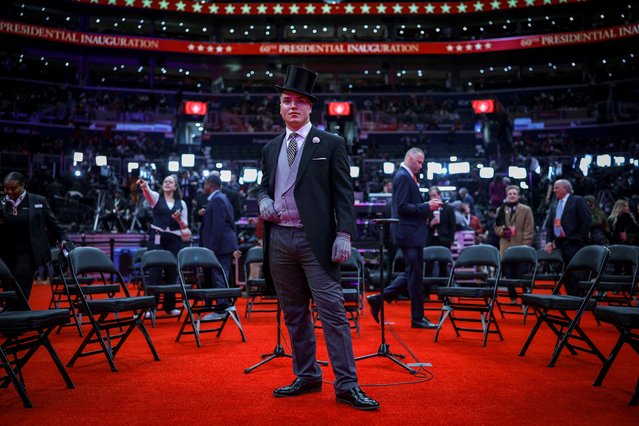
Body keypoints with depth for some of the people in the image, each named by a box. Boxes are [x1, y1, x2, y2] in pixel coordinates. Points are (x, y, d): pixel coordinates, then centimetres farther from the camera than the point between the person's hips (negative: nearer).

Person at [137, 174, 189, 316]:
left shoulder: (181, 203, 10)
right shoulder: (156, 197, 4)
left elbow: (184, 226, 9)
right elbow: (148, 192, -21)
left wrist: (179, 219, -13)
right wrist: (144, 186, -44)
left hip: (174, 240, 2)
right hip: (157, 238, -2)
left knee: (172, 272, 6)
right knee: (154, 271, -5)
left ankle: (170, 306, 17)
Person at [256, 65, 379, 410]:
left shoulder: (331, 144, 2)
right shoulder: (271, 148, 16)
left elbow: (343, 193, -2)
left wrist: (344, 234, -13)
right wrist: (263, 200, 0)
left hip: (315, 239, -5)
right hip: (279, 239, 5)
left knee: (332, 312, -7)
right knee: (294, 314, 12)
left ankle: (346, 385, 0)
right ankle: (306, 376, 24)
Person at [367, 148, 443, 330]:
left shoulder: (406, 176, 17)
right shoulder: (403, 177, -14)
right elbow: (402, 207, -22)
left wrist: (428, 206, 9)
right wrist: (427, 206, -20)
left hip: (412, 233, 10)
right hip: (409, 233, -10)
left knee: (412, 273, 16)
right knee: (415, 275, -1)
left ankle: (379, 299, 17)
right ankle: (417, 318, 10)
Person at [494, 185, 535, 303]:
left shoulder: (526, 210, 2)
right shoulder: (501, 210, 12)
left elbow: (529, 231, -2)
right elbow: (496, 227, 14)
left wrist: (525, 246, -10)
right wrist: (502, 231, -9)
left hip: (521, 248, -3)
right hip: (506, 247, 3)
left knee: (522, 274, -4)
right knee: (509, 275, 5)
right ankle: (513, 297, 16)